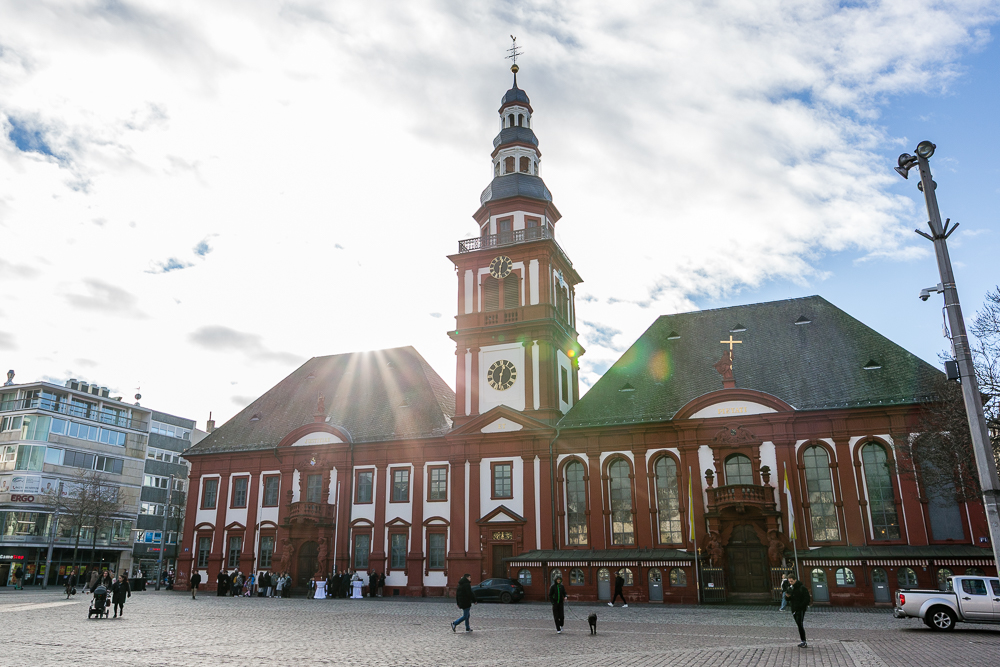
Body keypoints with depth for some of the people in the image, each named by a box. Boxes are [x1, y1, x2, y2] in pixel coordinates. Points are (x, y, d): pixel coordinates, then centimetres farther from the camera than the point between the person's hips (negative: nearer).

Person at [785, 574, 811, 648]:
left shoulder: (802, 588, -10)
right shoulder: (790, 588, 12)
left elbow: (807, 599, -12)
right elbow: (788, 599, 17)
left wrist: (800, 606, -18)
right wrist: (787, 596, -8)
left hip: (801, 609, -7)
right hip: (794, 609, 7)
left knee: (800, 625, -14)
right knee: (799, 625, 8)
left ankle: (804, 642, -12)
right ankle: (803, 642, 12)